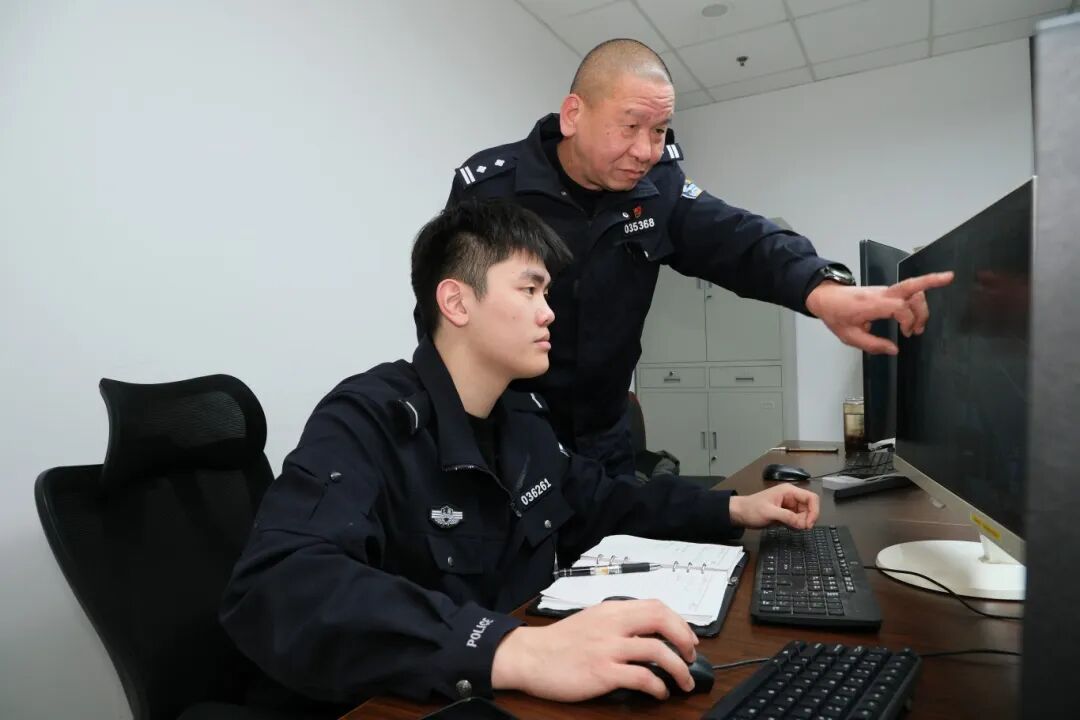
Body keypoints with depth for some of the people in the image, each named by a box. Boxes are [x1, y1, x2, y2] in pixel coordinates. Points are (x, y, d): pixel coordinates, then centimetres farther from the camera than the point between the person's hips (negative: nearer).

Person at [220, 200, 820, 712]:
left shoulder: (523, 415, 3)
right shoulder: (368, 423, -20)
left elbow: (602, 499, 17)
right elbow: (275, 591, -35)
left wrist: (735, 510, 7)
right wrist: (515, 652, -46)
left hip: (519, 694, 6)